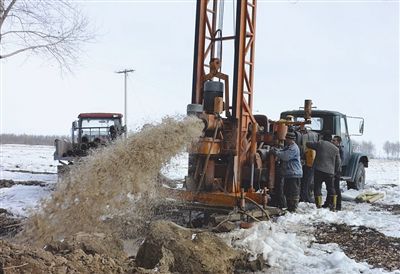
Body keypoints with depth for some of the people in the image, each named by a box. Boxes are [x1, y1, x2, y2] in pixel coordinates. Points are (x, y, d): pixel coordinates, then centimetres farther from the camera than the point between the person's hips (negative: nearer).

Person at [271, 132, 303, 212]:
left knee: (293, 192, -6)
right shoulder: (288, 147, 19)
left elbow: (285, 156, -23)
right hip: (288, 173, 11)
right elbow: (282, 152, 18)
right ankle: (289, 207, 25)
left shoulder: (294, 148, -16)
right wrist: (276, 150, -2)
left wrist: (275, 152, -14)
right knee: (287, 191, 16)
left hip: (293, 173, -11)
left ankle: (293, 208, -3)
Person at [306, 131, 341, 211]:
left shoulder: (320, 143, 0)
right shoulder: (335, 148, 12)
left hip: (319, 170, -3)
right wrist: (336, 171, 25)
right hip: (330, 172, 3)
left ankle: (319, 205, -2)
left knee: (317, 187, 2)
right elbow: (338, 162, 14)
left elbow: (308, 144, 3)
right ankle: (333, 206, 13)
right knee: (331, 188, 13)